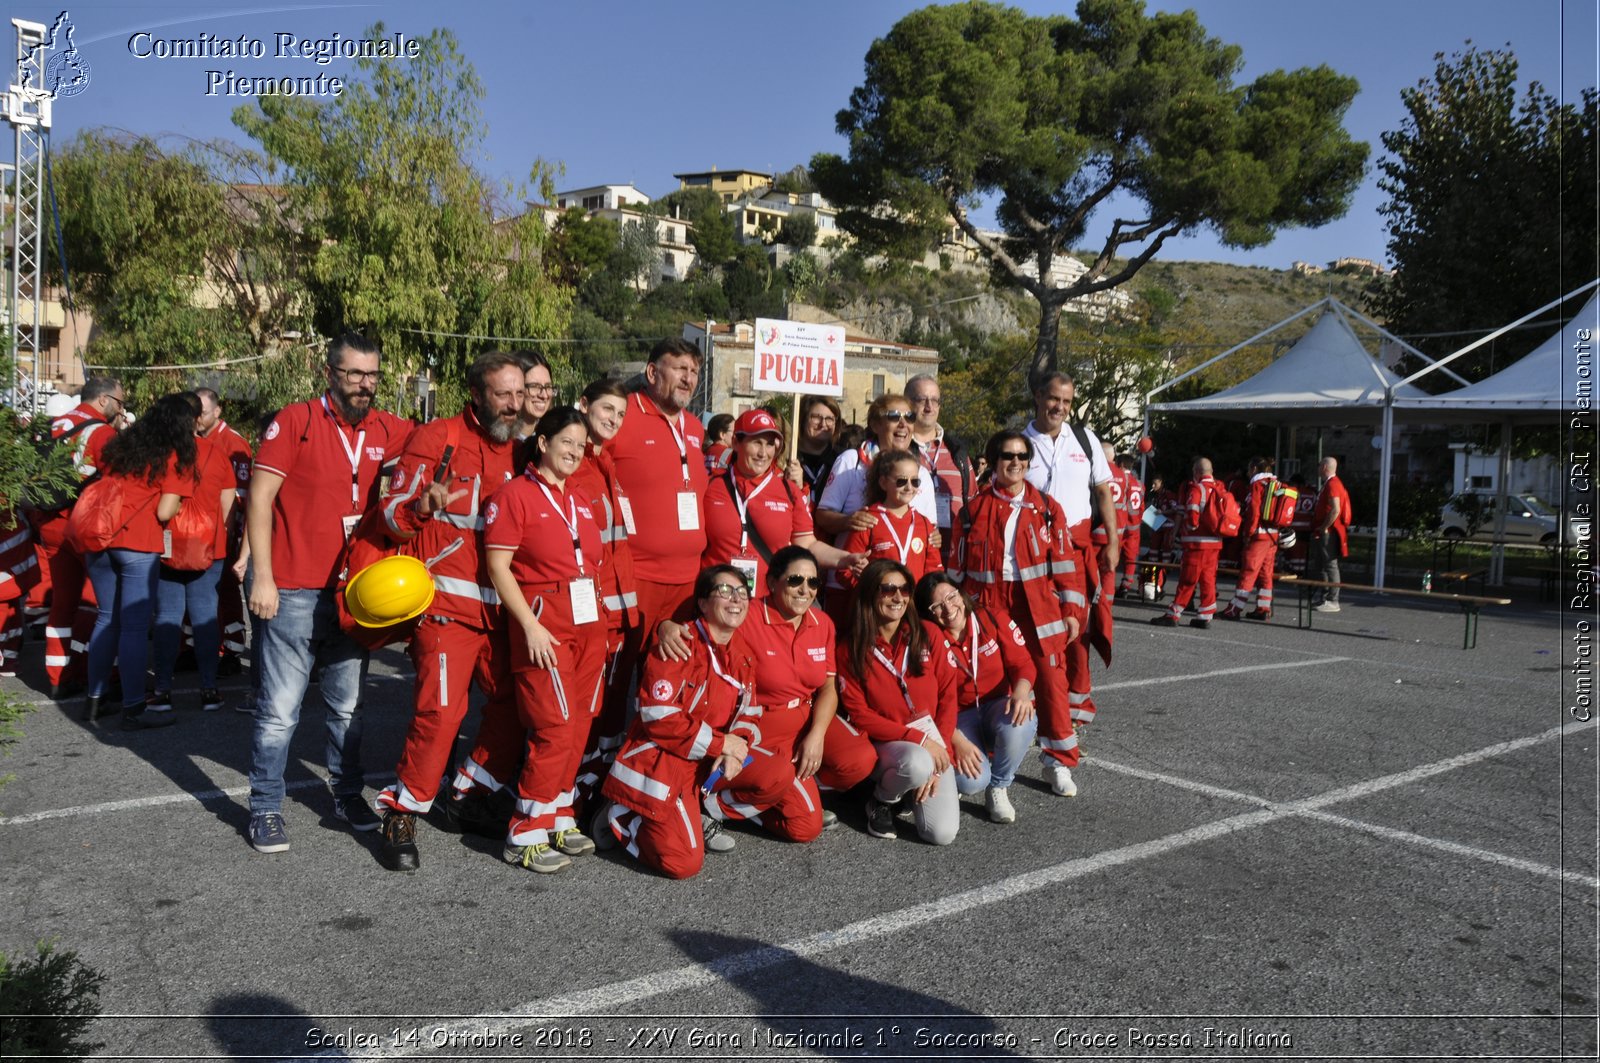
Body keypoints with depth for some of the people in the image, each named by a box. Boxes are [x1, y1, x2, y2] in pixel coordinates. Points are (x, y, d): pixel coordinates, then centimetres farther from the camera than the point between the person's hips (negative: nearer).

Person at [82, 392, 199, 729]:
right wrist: (176, 505, 10)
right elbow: (165, 513, -9)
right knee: (135, 625, -2)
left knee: (107, 618, 17)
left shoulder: (118, 445, 15)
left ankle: (95, 698, 22)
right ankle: (133, 708, 1)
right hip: (138, 544, -6)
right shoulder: (176, 458, -3)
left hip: (100, 538, 6)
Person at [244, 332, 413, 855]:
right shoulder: (295, 421, -7)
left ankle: (347, 796, 29)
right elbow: (259, 497, -8)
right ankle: (266, 809, 15)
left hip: (355, 592, 5)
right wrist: (262, 577, -13)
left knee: (347, 707, 15)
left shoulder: (388, 431, 5)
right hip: (295, 593, -4)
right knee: (280, 710, 1)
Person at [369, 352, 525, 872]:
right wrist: (425, 505, -27)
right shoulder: (437, 438, -5)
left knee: (512, 705, 9)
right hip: (448, 601, -6)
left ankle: (469, 796, 27)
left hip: (502, 605, 6)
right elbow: (392, 516, -7)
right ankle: (402, 815, 4)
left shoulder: (519, 450, 14)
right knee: (440, 709, -12)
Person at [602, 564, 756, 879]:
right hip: (658, 761, -8)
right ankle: (624, 818, 10)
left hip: (703, 767, 8)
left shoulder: (744, 655, 7)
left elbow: (746, 714, 11)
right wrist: (720, 743, -18)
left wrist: (736, 750, -12)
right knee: (684, 863, -16)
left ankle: (698, 816, 10)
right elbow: (659, 716, -22)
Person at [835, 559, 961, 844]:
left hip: (933, 743, 3)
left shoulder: (928, 633, 1)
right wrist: (918, 738, -16)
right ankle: (882, 799, -3)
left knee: (943, 833, -16)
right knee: (917, 763, -38)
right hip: (885, 743, -2)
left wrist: (941, 750, -10)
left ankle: (918, 791, 17)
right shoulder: (850, 647, -6)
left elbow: (948, 696, 2)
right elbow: (858, 713, -8)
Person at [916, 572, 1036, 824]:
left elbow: (1022, 663, -4)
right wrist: (958, 741, -18)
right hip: (959, 717, -1)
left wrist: (1021, 693, -27)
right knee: (971, 781, -28)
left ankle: (998, 788, -6)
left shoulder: (993, 621, -4)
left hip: (998, 706, 2)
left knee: (1020, 724, -35)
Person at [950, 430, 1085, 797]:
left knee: (1051, 681, -1)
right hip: (989, 607, 0)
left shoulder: (1046, 508, 6)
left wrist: (1072, 610, 0)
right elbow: (959, 565, 8)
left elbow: (1065, 560, 5)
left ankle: (1058, 761, 13)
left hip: (1040, 607, 0)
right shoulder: (975, 508, 5)